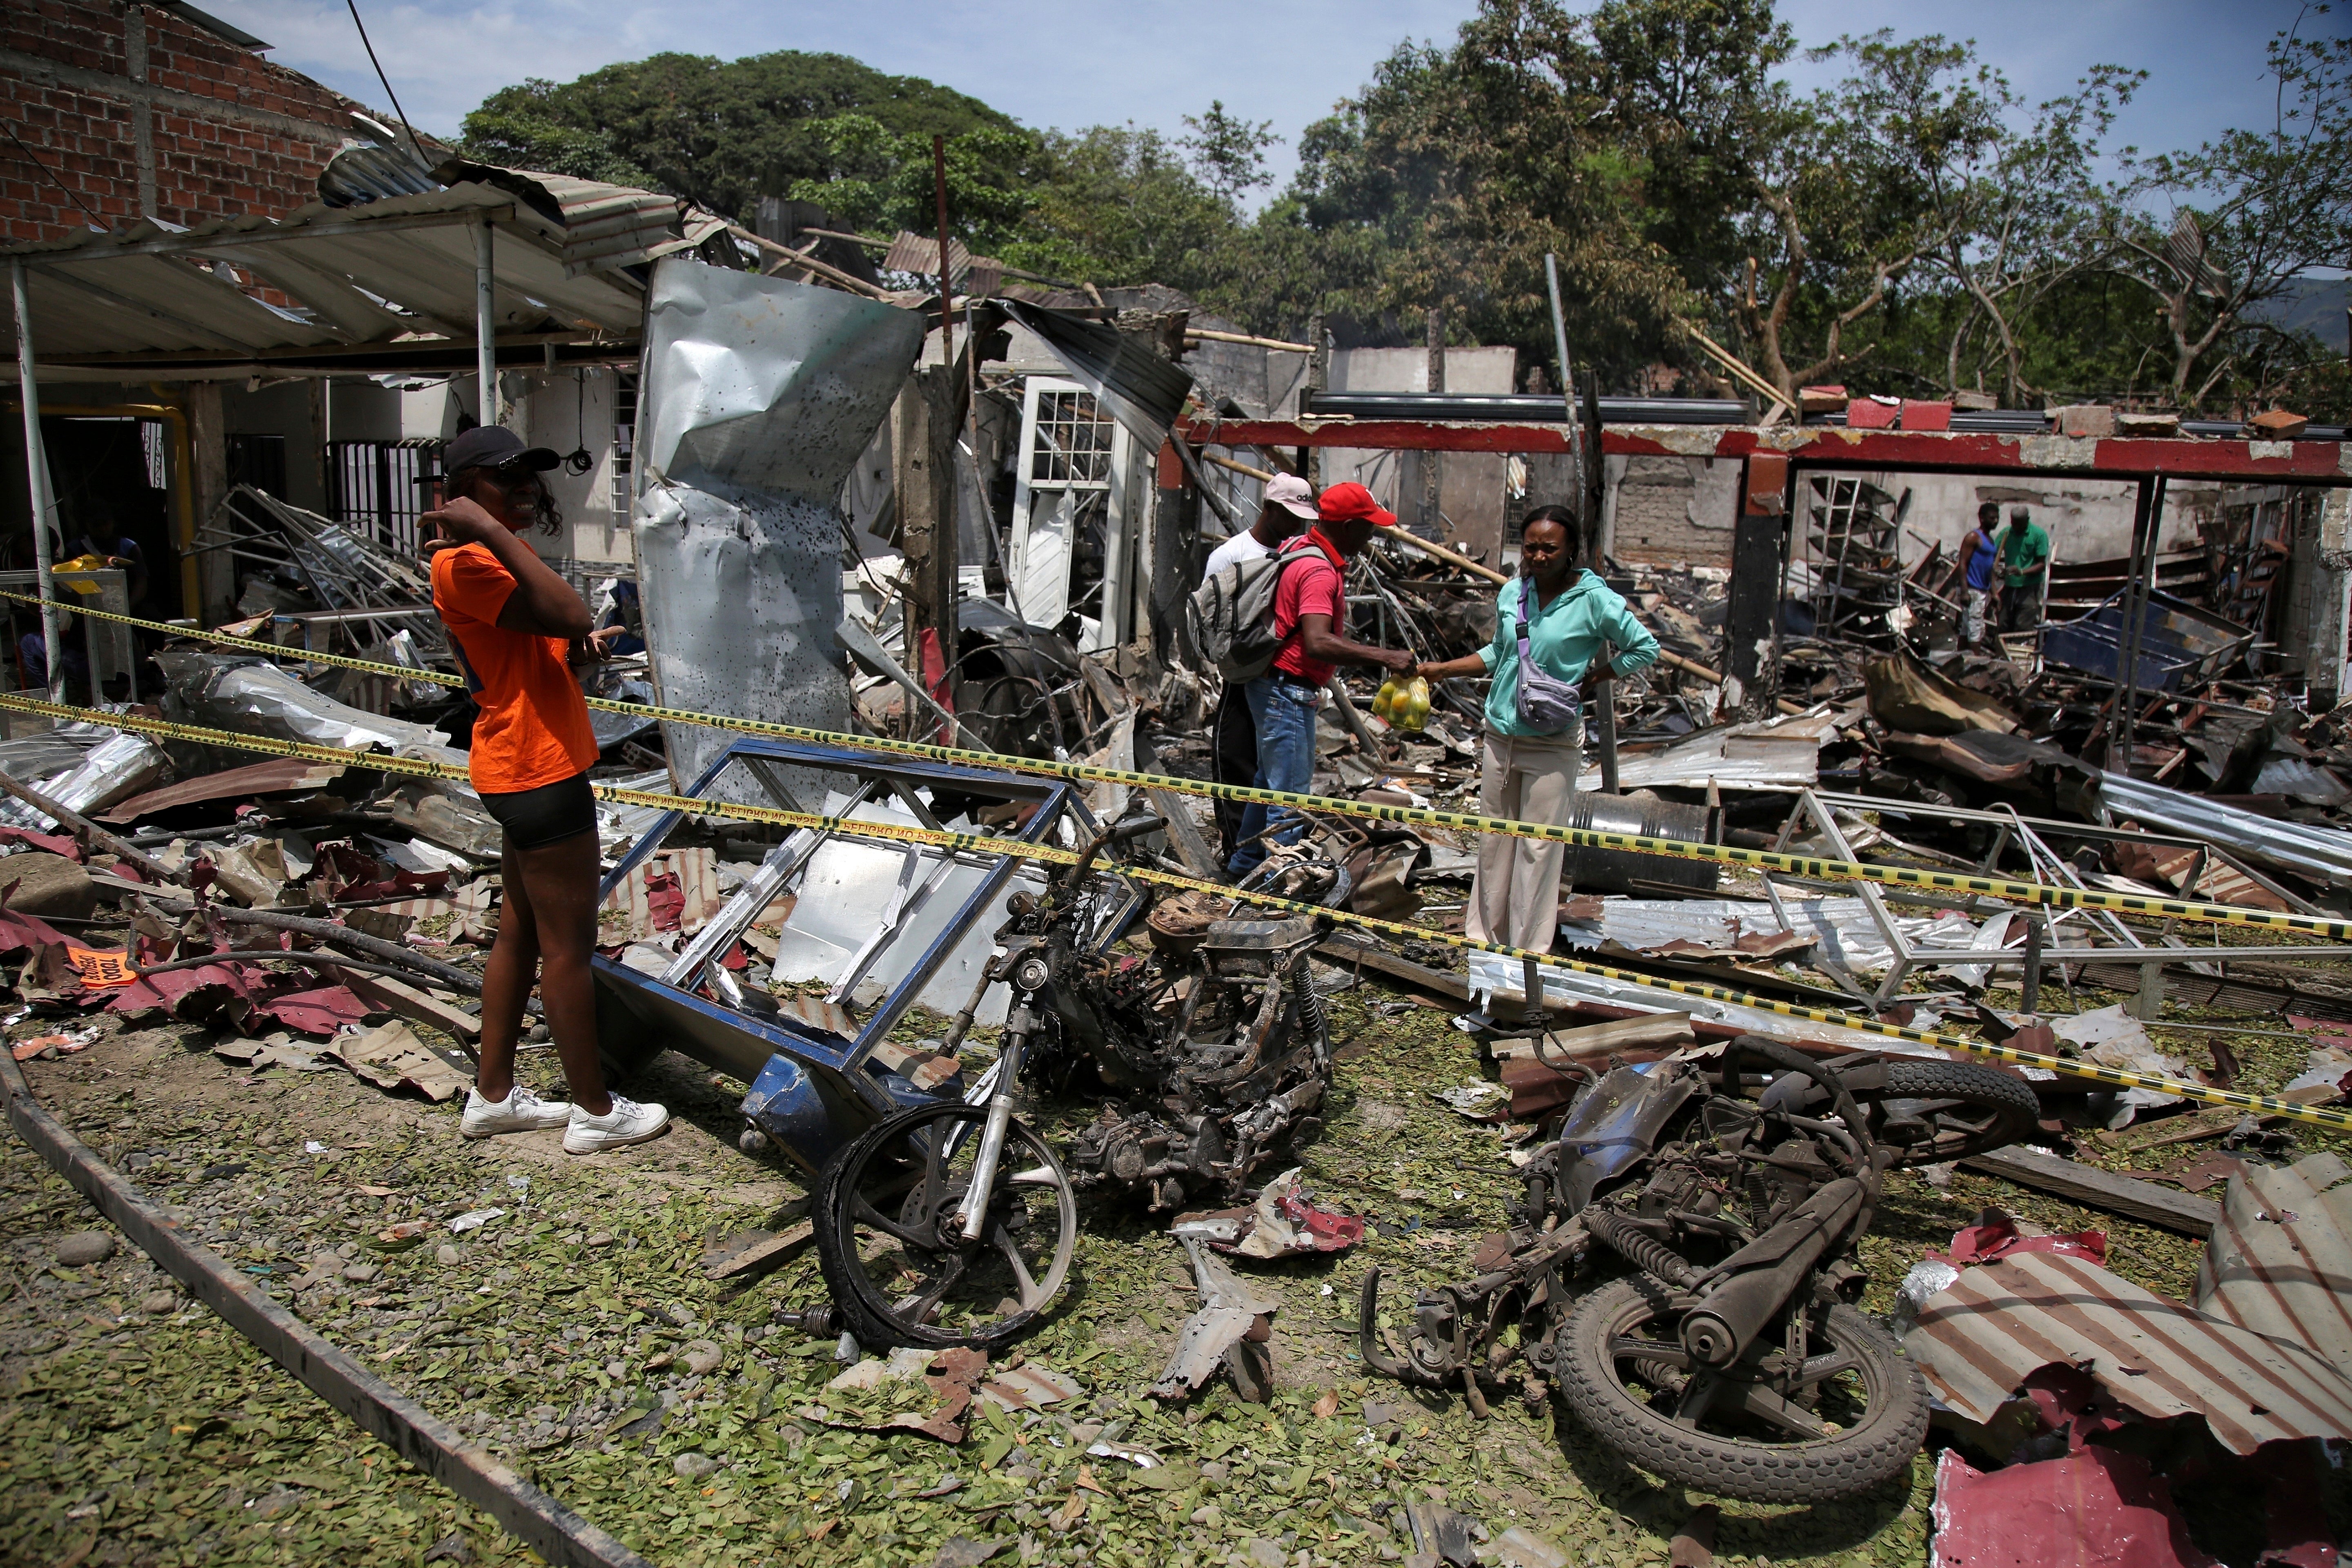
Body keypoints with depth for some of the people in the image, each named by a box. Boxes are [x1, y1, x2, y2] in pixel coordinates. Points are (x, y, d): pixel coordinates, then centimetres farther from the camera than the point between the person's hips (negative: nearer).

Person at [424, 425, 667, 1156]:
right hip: (540, 771, -11)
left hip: (527, 769, 11)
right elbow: (568, 615, -29)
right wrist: (498, 533, -26)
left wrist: (579, 652, 0)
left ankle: (492, 1095, 28)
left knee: (522, 932, 17)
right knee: (570, 944, -2)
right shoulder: (462, 563, -16)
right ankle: (595, 1111, 10)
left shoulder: (488, 559, 18)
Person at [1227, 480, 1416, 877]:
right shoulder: (1319, 571, -23)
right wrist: (1384, 657, -35)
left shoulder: (1300, 549, 9)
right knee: (1291, 796, -5)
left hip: (1274, 685, 11)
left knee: (1270, 778, 23)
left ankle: (1246, 862, 36)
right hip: (1287, 691, -11)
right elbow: (1317, 643, -35)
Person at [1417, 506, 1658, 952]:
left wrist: (1591, 680, -7)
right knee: (1494, 841, 13)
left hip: (1553, 743, -5)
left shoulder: (1595, 600, -10)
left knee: (1539, 848, 1)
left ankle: (1528, 951, 10)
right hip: (1500, 734, 5)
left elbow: (1646, 648, -2)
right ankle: (1483, 936, 25)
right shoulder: (1511, 593, 4)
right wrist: (1442, 669, 13)